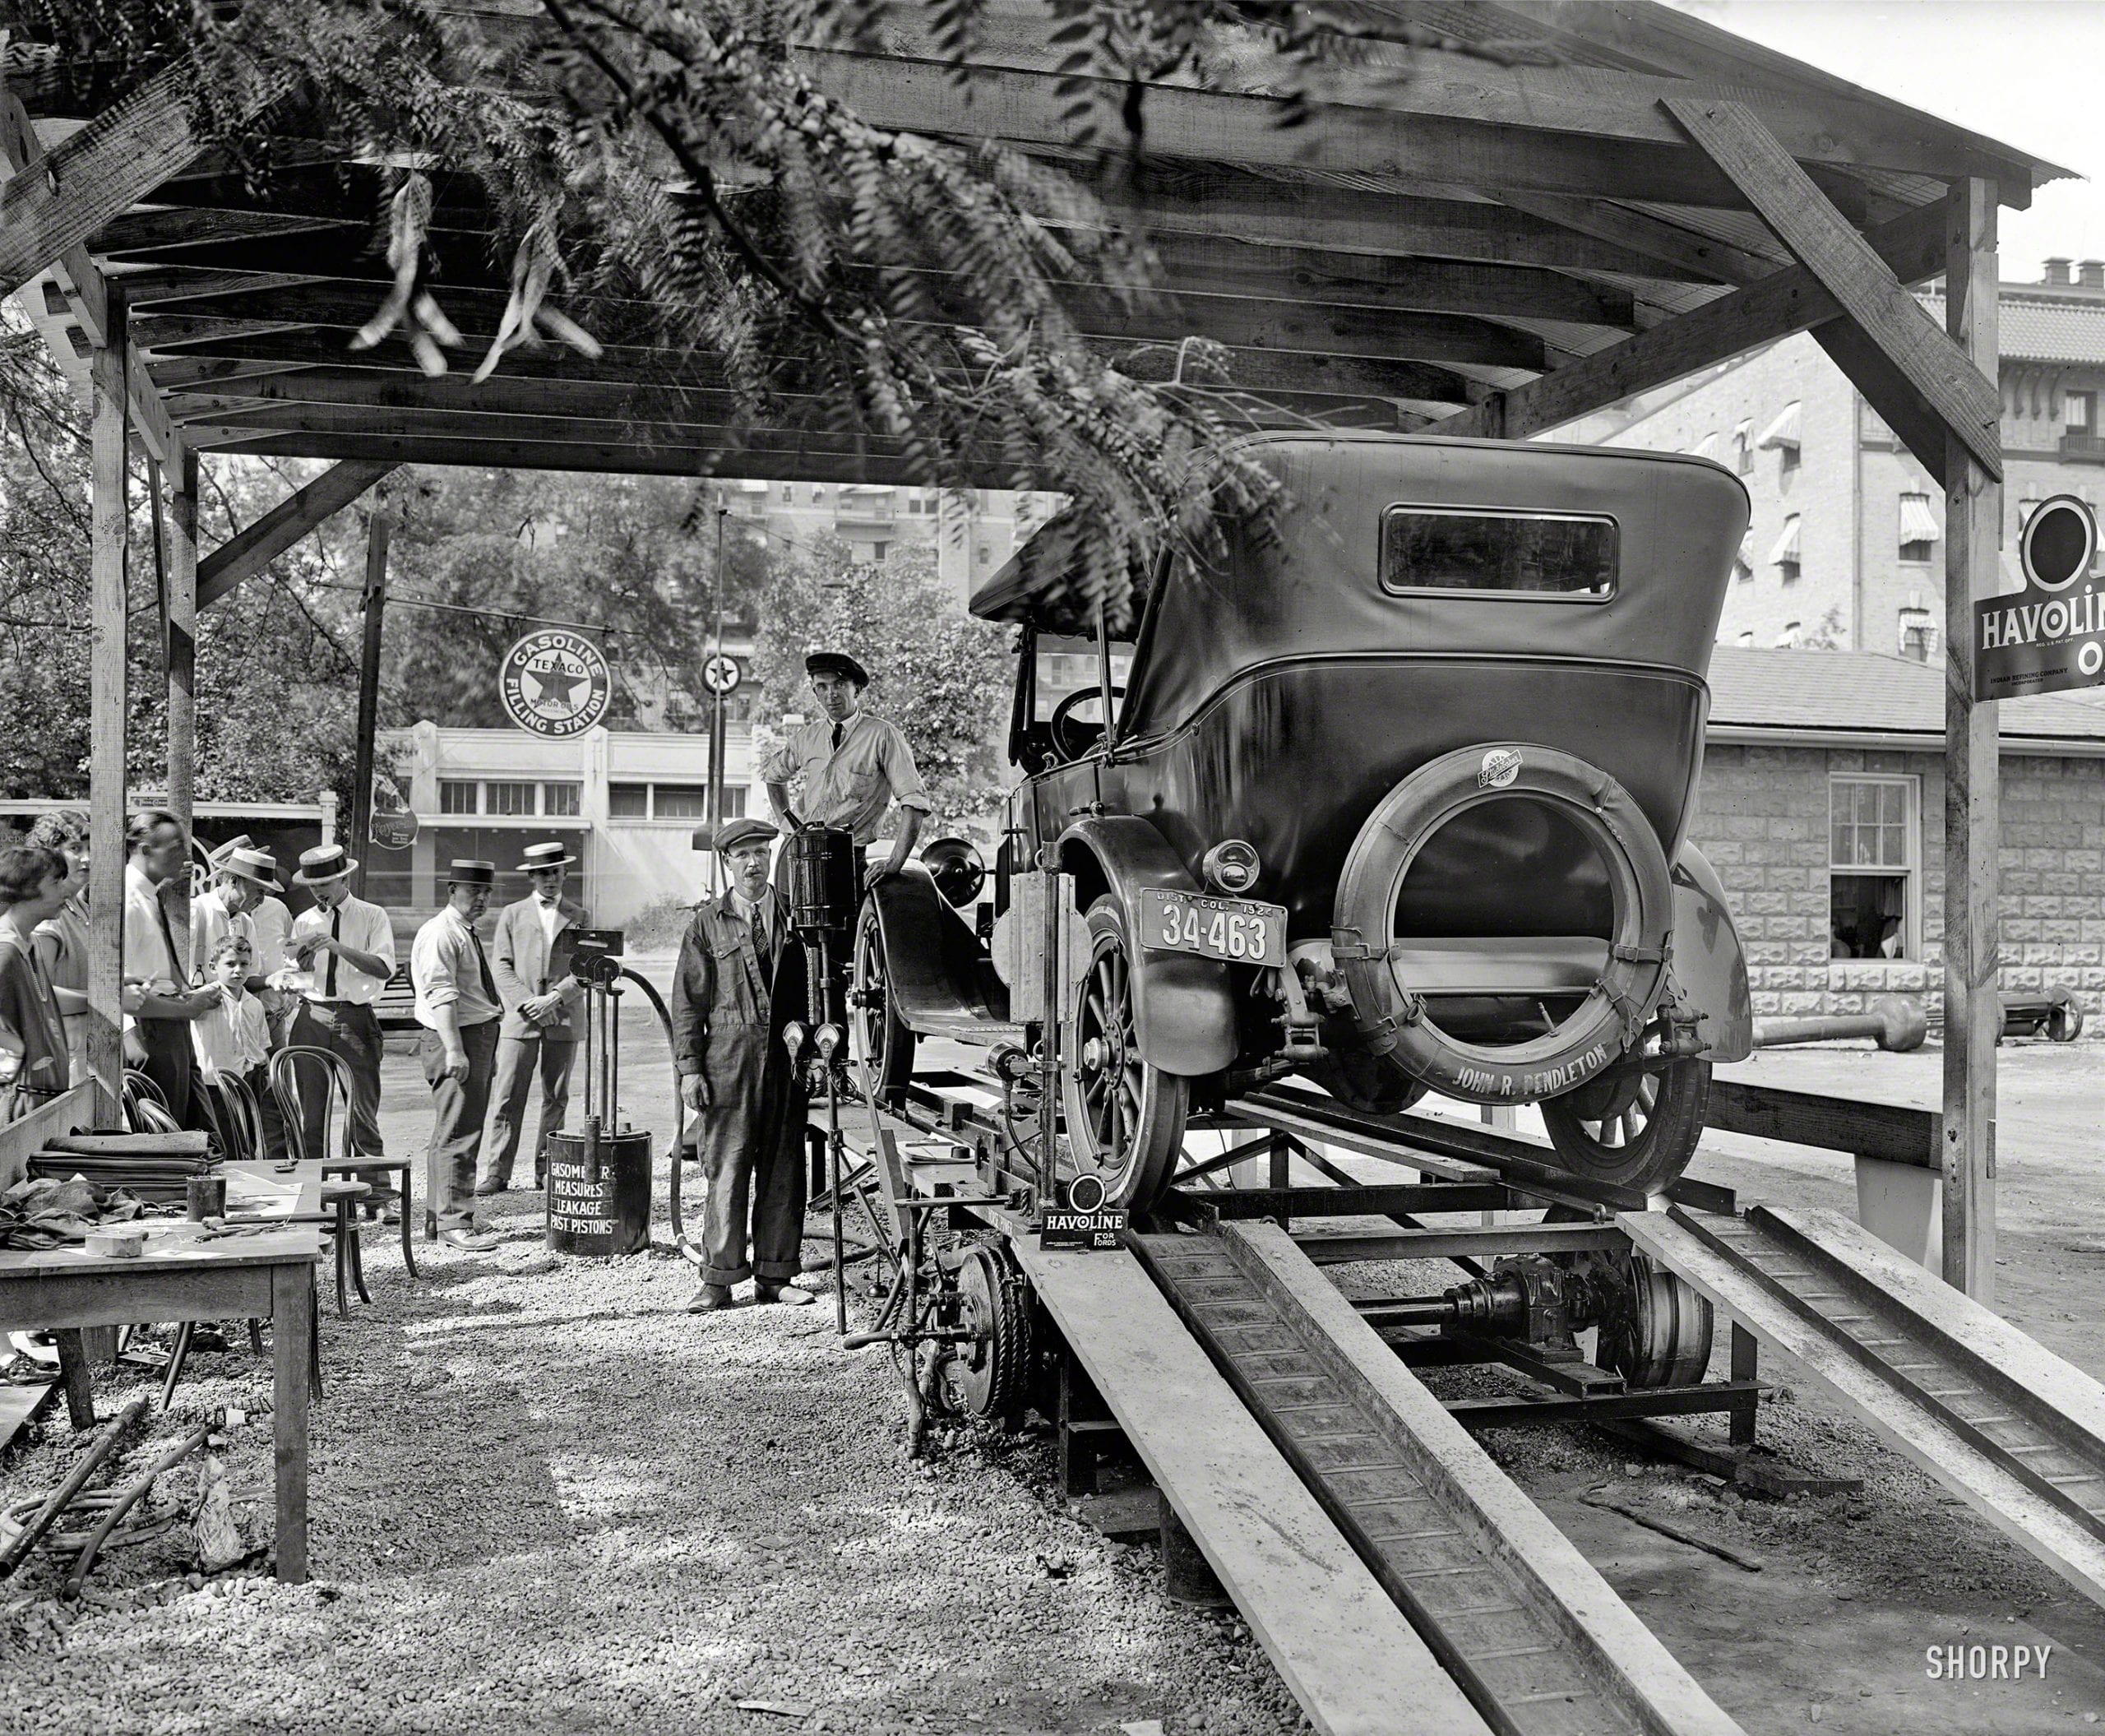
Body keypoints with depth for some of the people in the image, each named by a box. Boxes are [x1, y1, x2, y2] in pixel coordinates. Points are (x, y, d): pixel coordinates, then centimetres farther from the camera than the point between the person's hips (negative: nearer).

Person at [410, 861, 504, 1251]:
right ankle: (454, 1223, -7)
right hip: (454, 1039, -10)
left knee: (458, 1133, 14)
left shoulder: (469, 934, 20)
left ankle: (437, 1218, 22)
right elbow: (441, 996, -21)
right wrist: (454, 1050, -28)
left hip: (479, 1037, 10)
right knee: (457, 1135, -10)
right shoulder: (440, 934, -12)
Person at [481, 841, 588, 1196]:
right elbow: (501, 966, 5)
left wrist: (554, 999, -10)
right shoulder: (512, 914, 12)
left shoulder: (579, 917, 11)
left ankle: (547, 1170, 11)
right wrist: (526, 1003, -9)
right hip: (519, 1020, -1)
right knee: (507, 1098, -4)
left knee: (556, 1100, 4)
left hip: (563, 1020, 1)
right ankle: (496, 1171, -2)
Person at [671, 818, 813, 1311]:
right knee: (727, 1172, -4)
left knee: (783, 1171, 6)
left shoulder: (794, 917, 11)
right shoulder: (707, 922, 6)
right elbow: (688, 1001, 4)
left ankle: (774, 1277, 15)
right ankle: (718, 1281, 3)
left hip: (786, 1058, 2)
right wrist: (689, 1067, -3)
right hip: (728, 1058, -2)